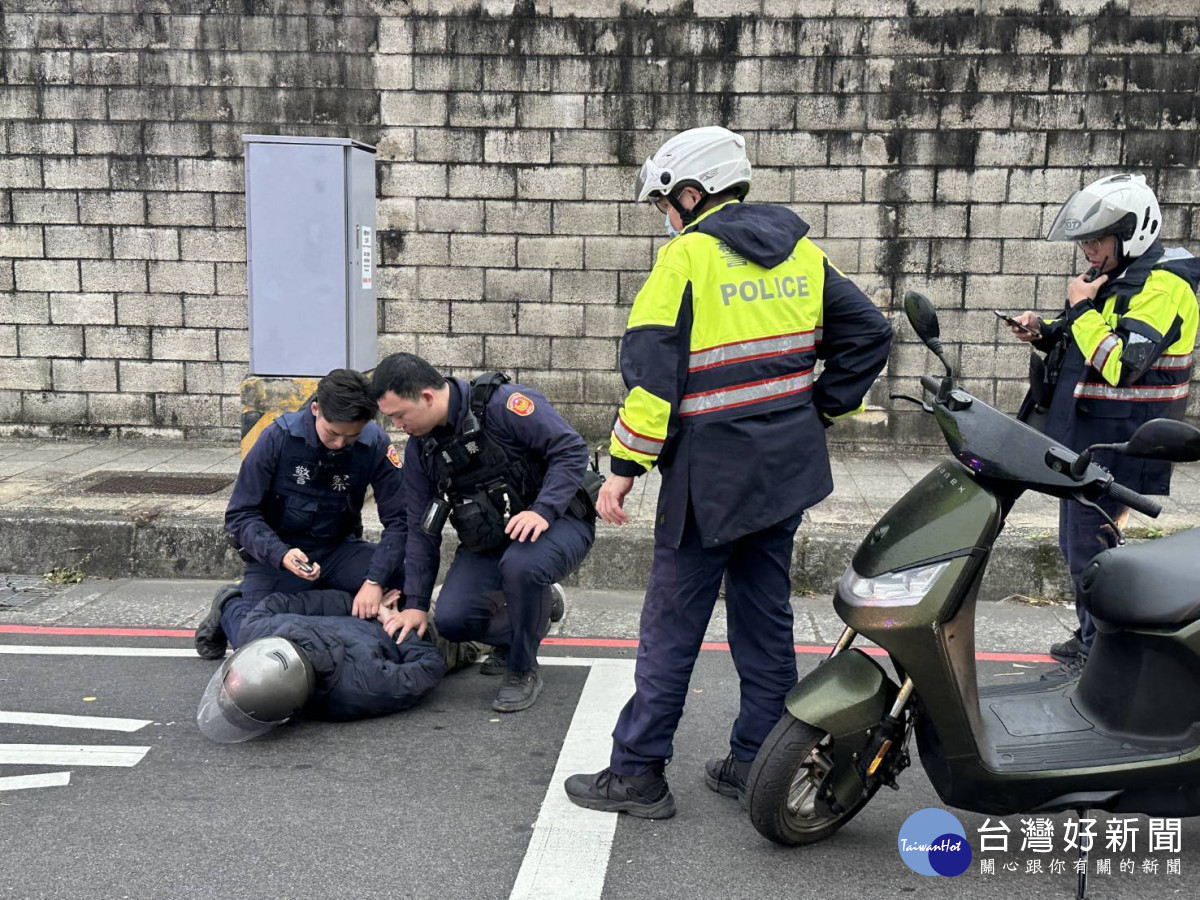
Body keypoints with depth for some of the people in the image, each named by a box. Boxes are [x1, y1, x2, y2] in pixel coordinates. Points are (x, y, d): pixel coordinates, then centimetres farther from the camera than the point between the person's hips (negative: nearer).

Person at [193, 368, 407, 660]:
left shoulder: (376, 444, -13)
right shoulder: (278, 437, -16)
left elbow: (399, 519, -14)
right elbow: (240, 515, -12)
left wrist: (374, 581, -28)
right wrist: (280, 555, -31)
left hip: (338, 549, 2)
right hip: (277, 554, -2)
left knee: (404, 577, -24)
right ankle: (230, 606, 16)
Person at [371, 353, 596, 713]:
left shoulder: (502, 403, -19)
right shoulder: (419, 451, 3)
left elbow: (571, 449, -20)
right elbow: (422, 531, 9)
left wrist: (542, 510, -32)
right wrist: (415, 602, 5)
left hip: (556, 523, -6)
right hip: (487, 542, 6)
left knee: (520, 564, -38)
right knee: (451, 619, -15)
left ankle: (523, 671, -13)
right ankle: (535, 611, 15)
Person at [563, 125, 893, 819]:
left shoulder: (687, 257, -10)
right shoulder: (802, 252, 9)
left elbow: (652, 368, -16)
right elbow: (870, 333, 12)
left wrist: (625, 465, -12)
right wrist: (820, 409, 14)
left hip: (712, 473, -6)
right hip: (788, 466, 7)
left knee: (673, 621, 2)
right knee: (766, 611, 14)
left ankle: (638, 772, 11)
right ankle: (757, 761, 23)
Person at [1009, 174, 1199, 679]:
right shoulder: (1112, 277, 15)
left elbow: (1120, 364, -26)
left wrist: (1081, 307, -17)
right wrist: (1045, 333, 6)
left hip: (1116, 446, -10)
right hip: (1083, 438, 10)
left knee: (1090, 550, -5)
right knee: (1077, 545, 18)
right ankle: (1092, 639, 32)